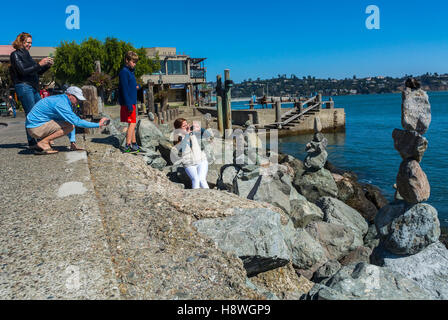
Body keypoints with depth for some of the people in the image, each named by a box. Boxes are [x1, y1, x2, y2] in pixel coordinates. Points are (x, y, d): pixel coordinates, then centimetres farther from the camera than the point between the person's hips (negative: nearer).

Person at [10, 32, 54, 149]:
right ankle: (32, 142, -11)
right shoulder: (15, 54, -2)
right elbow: (23, 71, -15)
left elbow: (38, 72, 22)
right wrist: (39, 64, -17)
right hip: (23, 87, -8)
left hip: (33, 87, 8)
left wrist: (47, 65, 6)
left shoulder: (26, 54, 21)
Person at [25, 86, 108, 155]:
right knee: (70, 126, -18)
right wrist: (98, 125, -17)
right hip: (36, 127, -10)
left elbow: (73, 120, 14)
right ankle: (44, 143, -9)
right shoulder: (61, 104, -20)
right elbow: (77, 122, -24)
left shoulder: (62, 99, 11)